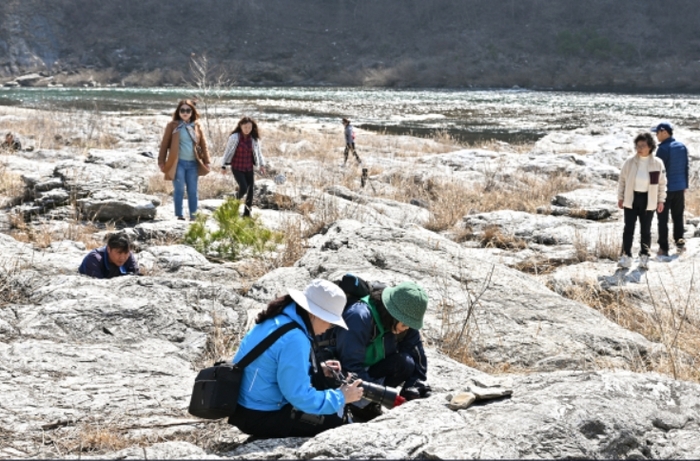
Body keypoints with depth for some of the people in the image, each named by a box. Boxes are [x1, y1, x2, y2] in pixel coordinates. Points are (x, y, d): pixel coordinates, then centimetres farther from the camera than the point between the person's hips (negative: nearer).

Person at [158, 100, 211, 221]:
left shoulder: (197, 126, 10)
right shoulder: (173, 126, 1)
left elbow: (203, 145, 12)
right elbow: (164, 144, 1)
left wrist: (206, 162, 6)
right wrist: (161, 162, -4)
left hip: (193, 164, 3)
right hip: (178, 163, -3)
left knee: (192, 191, 4)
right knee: (179, 190, -5)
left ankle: (193, 216, 9)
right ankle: (179, 216, 1)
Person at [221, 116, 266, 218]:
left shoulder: (254, 139, -1)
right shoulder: (234, 137, -11)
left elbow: (258, 152, 10)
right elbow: (227, 151, -2)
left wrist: (261, 165, 0)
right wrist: (223, 165, 1)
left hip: (249, 168, 4)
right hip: (237, 168, -4)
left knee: (251, 190, -1)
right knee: (243, 187, -17)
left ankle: (247, 212, 12)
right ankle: (236, 200, 17)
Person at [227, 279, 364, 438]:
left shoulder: (276, 320, 3)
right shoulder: (294, 339, -25)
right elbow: (299, 396, -23)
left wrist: (317, 370, 10)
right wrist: (341, 398, -11)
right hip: (260, 417, -10)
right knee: (337, 419, -8)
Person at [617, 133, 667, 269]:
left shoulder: (657, 163, -3)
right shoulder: (629, 162, -3)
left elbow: (662, 183, 4)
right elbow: (622, 180, 4)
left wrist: (661, 200, 3)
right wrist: (620, 198, 3)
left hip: (648, 200, 0)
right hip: (631, 199, 0)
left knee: (646, 230, 8)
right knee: (628, 229, -1)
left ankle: (644, 257, 19)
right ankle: (626, 257, 3)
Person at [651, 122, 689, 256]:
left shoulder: (663, 149, -16)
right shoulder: (682, 147, 6)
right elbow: (686, 167, 11)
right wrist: (685, 185, 19)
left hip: (665, 189, -6)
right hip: (680, 188, 6)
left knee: (663, 219, 2)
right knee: (678, 216, 16)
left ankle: (663, 248, 4)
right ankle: (680, 241, 10)